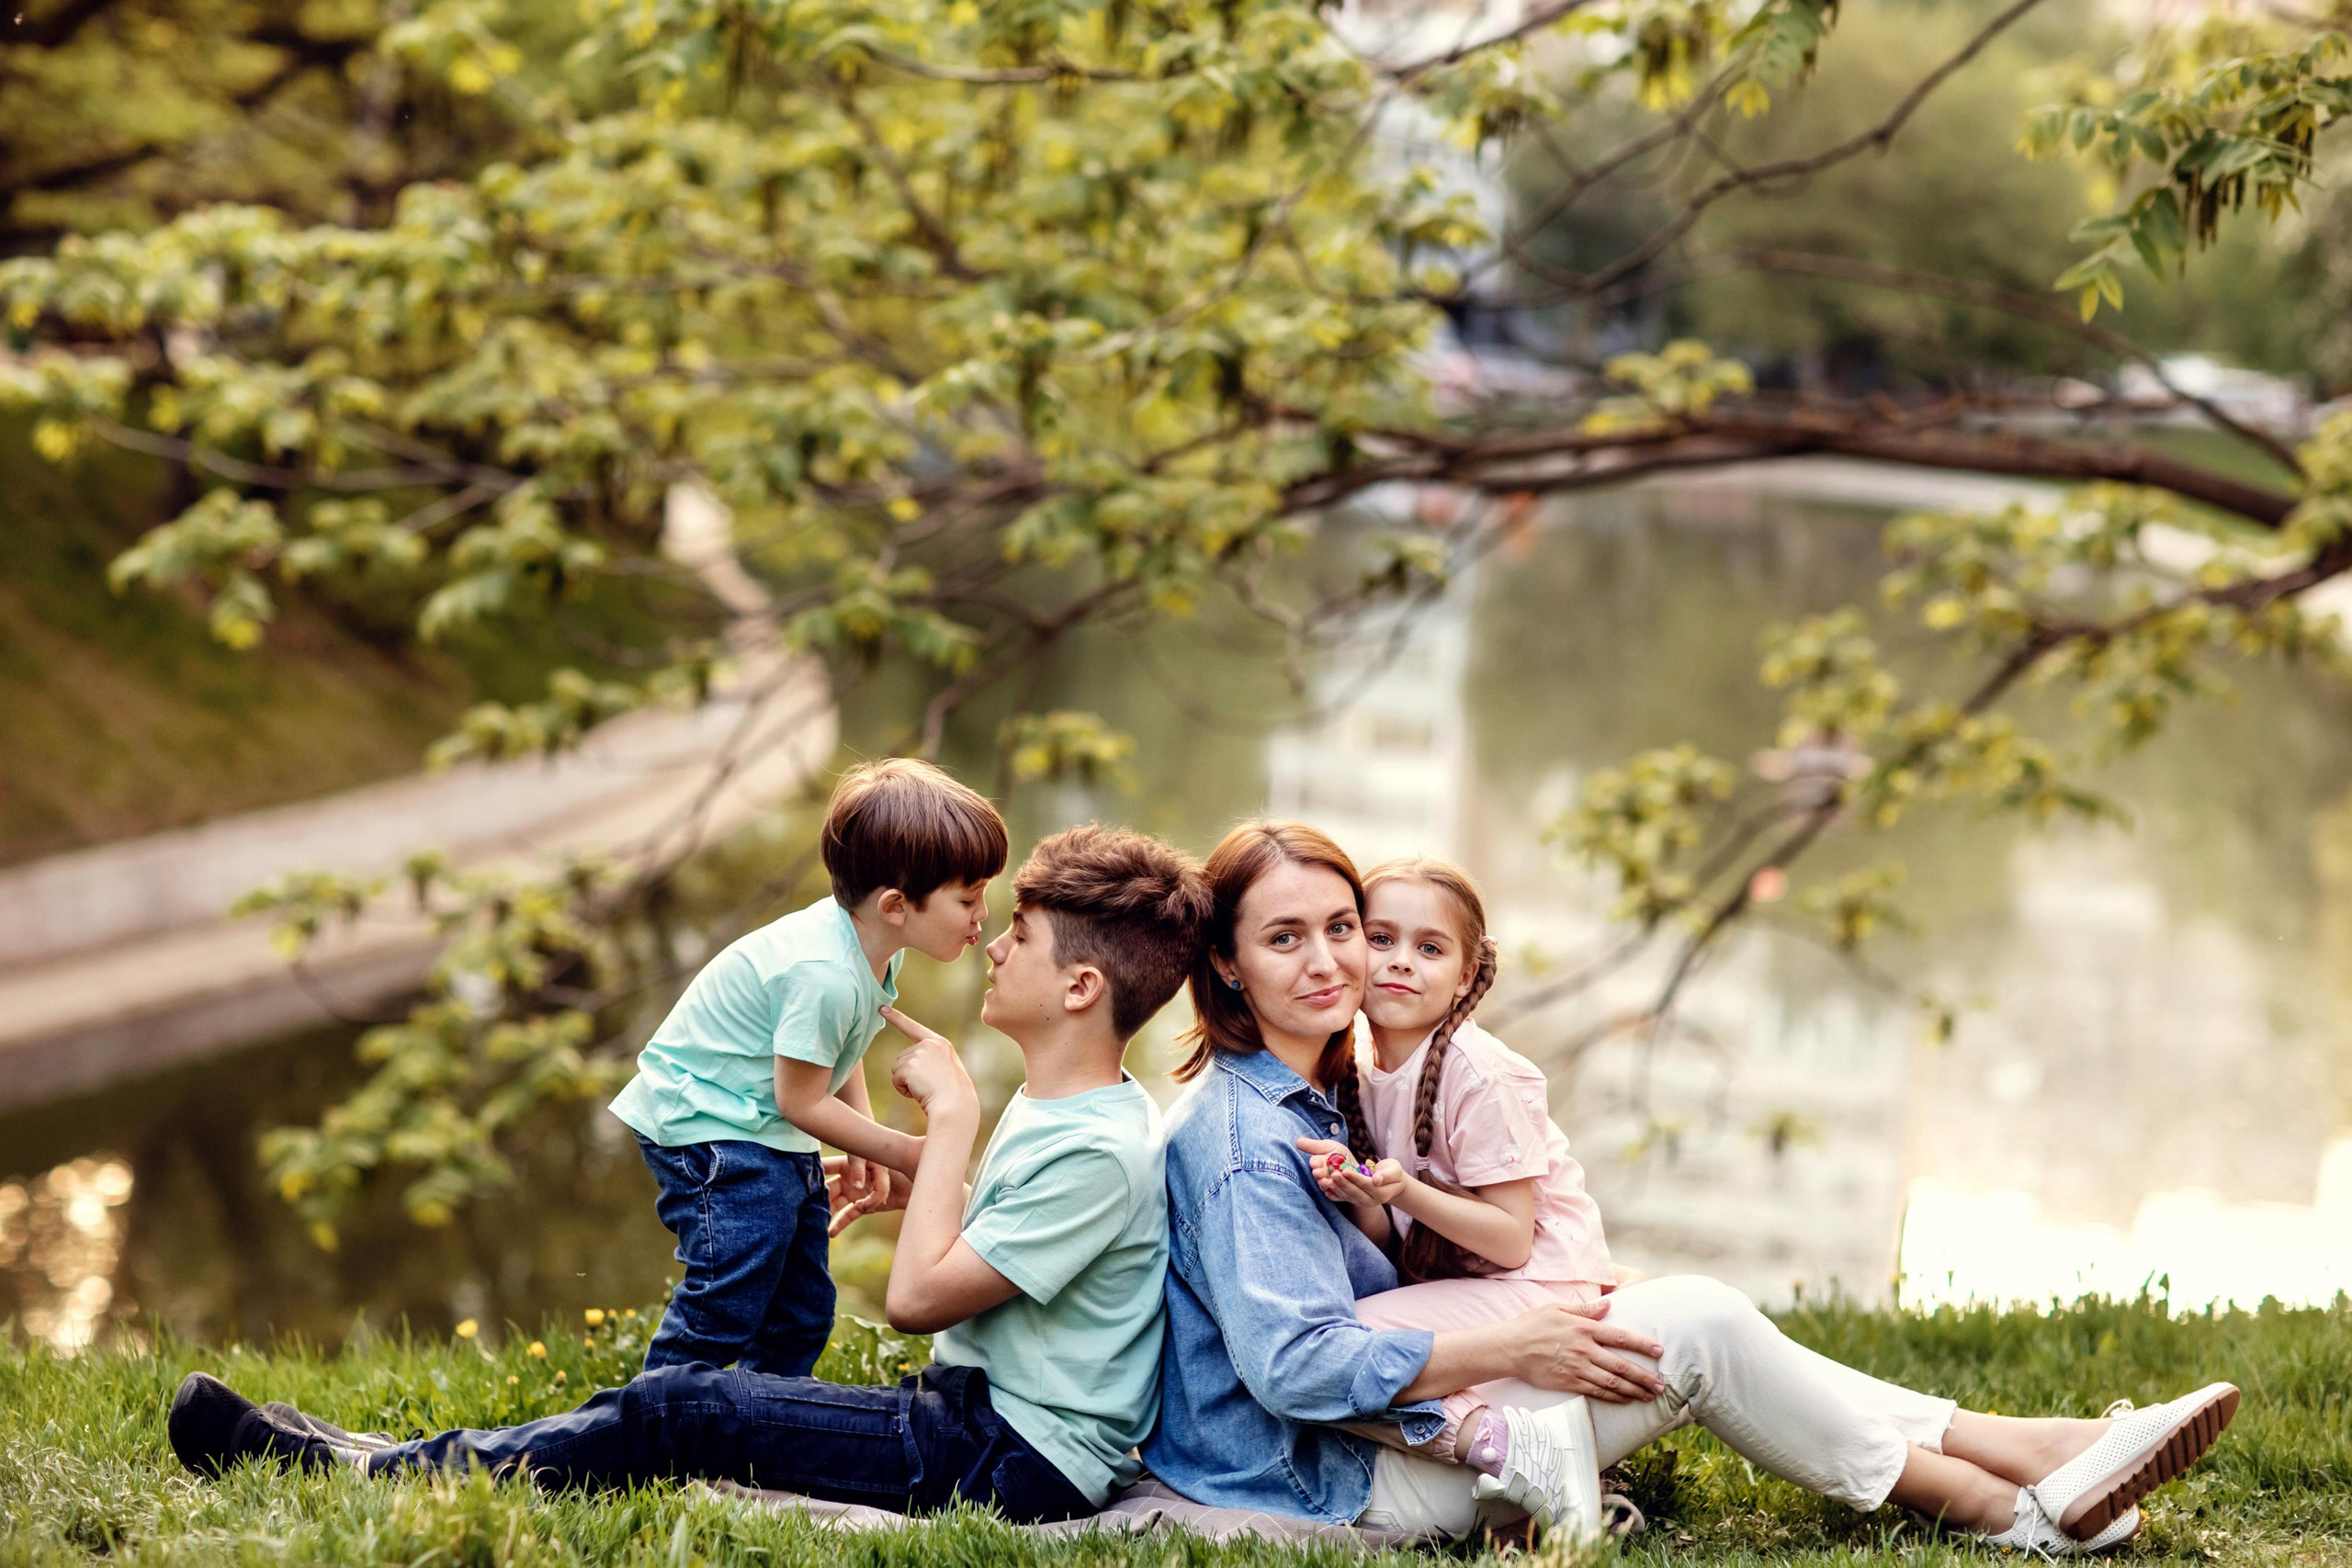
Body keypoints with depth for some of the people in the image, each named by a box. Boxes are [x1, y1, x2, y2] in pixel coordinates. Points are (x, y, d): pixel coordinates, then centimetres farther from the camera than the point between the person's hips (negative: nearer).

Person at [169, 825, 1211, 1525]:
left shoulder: (1098, 1154, -19)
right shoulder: (1057, 1108, 14)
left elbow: (916, 1298, -21)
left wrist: (952, 1117, -14)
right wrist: (920, 1192, 15)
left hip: (1017, 1460, -10)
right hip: (978, 1412, 10)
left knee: (683, 1409, -14)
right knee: (683, 1404, 1)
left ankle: (375, 1476, -11)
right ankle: (375, 1462, -1)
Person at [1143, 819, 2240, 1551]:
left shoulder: (1303, 1101, 13)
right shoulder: (1244, 1139, -19)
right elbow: (1291, 1363, -28)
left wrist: (1544, 1307, 8)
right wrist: (1510, 1347, -22)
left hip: (1358, 1431, 10)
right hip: (1327, 1484, -10)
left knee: (1694, 1314, 3)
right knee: (1699, 1334, -11)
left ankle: (2020, 1451, 1)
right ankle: (2015, 1510, -2)